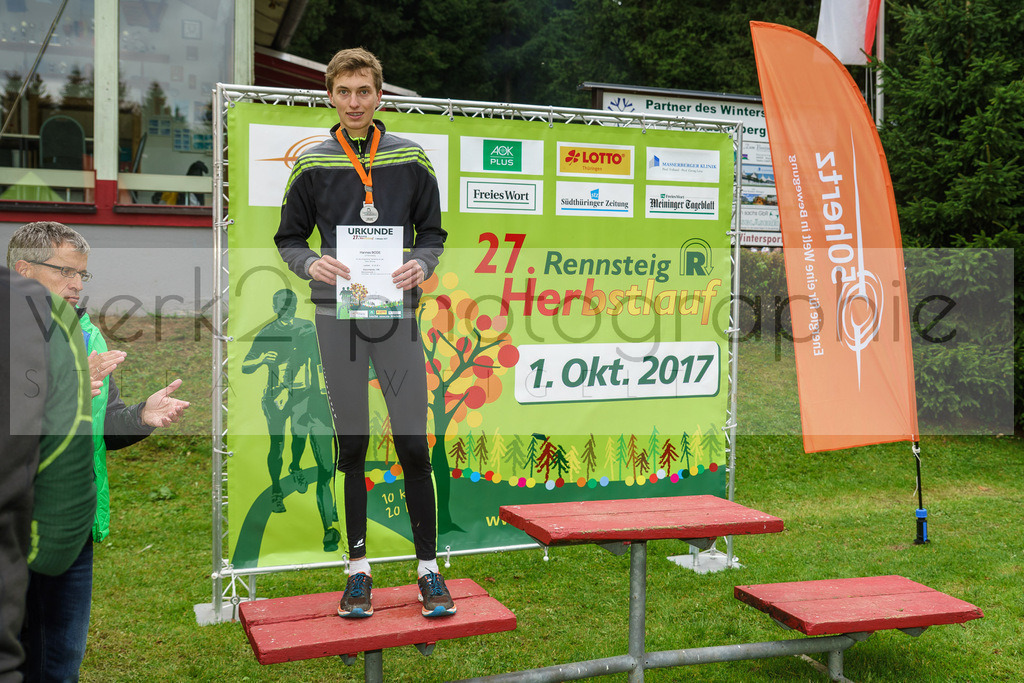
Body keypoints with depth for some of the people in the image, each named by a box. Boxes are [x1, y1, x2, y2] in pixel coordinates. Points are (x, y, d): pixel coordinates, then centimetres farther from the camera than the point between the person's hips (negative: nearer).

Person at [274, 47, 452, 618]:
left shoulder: (411, 159, 5)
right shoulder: (312, 164, 5)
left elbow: (434, 232, 10)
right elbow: (290, 238, 9)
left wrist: (420, 264, -11)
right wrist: (312, 264, -12)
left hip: (397, 313, 0)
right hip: (338, 315, 1)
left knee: (413, 445, -1)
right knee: (352, 445, 7)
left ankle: (429, 567, 12)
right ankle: (359, 567, 19)